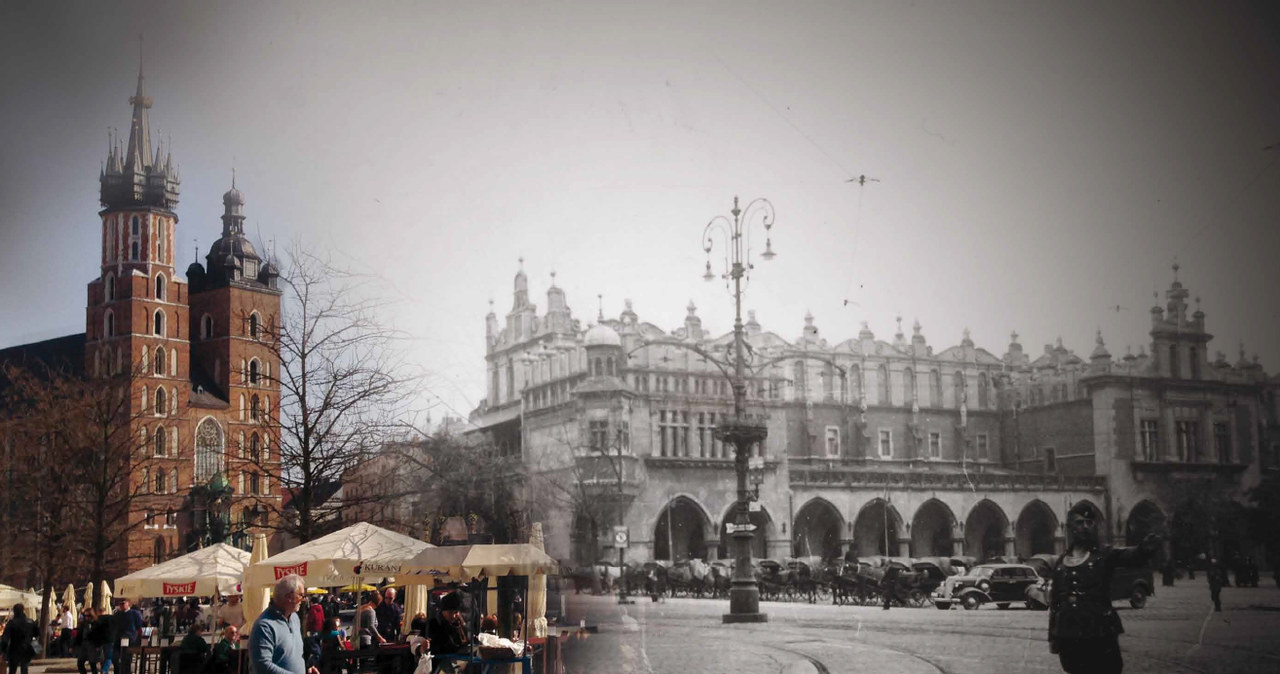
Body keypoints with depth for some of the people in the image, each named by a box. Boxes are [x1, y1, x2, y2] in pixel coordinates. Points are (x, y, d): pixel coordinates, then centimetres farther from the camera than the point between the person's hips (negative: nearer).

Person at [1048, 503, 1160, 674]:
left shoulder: (1104, 556, -2)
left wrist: (1145, 549, -46)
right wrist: (1052, 636, 13)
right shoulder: (1061, 562, 10)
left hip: (1100, 634, -4)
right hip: (1068, 636, 4)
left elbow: (1134, 557, -23)